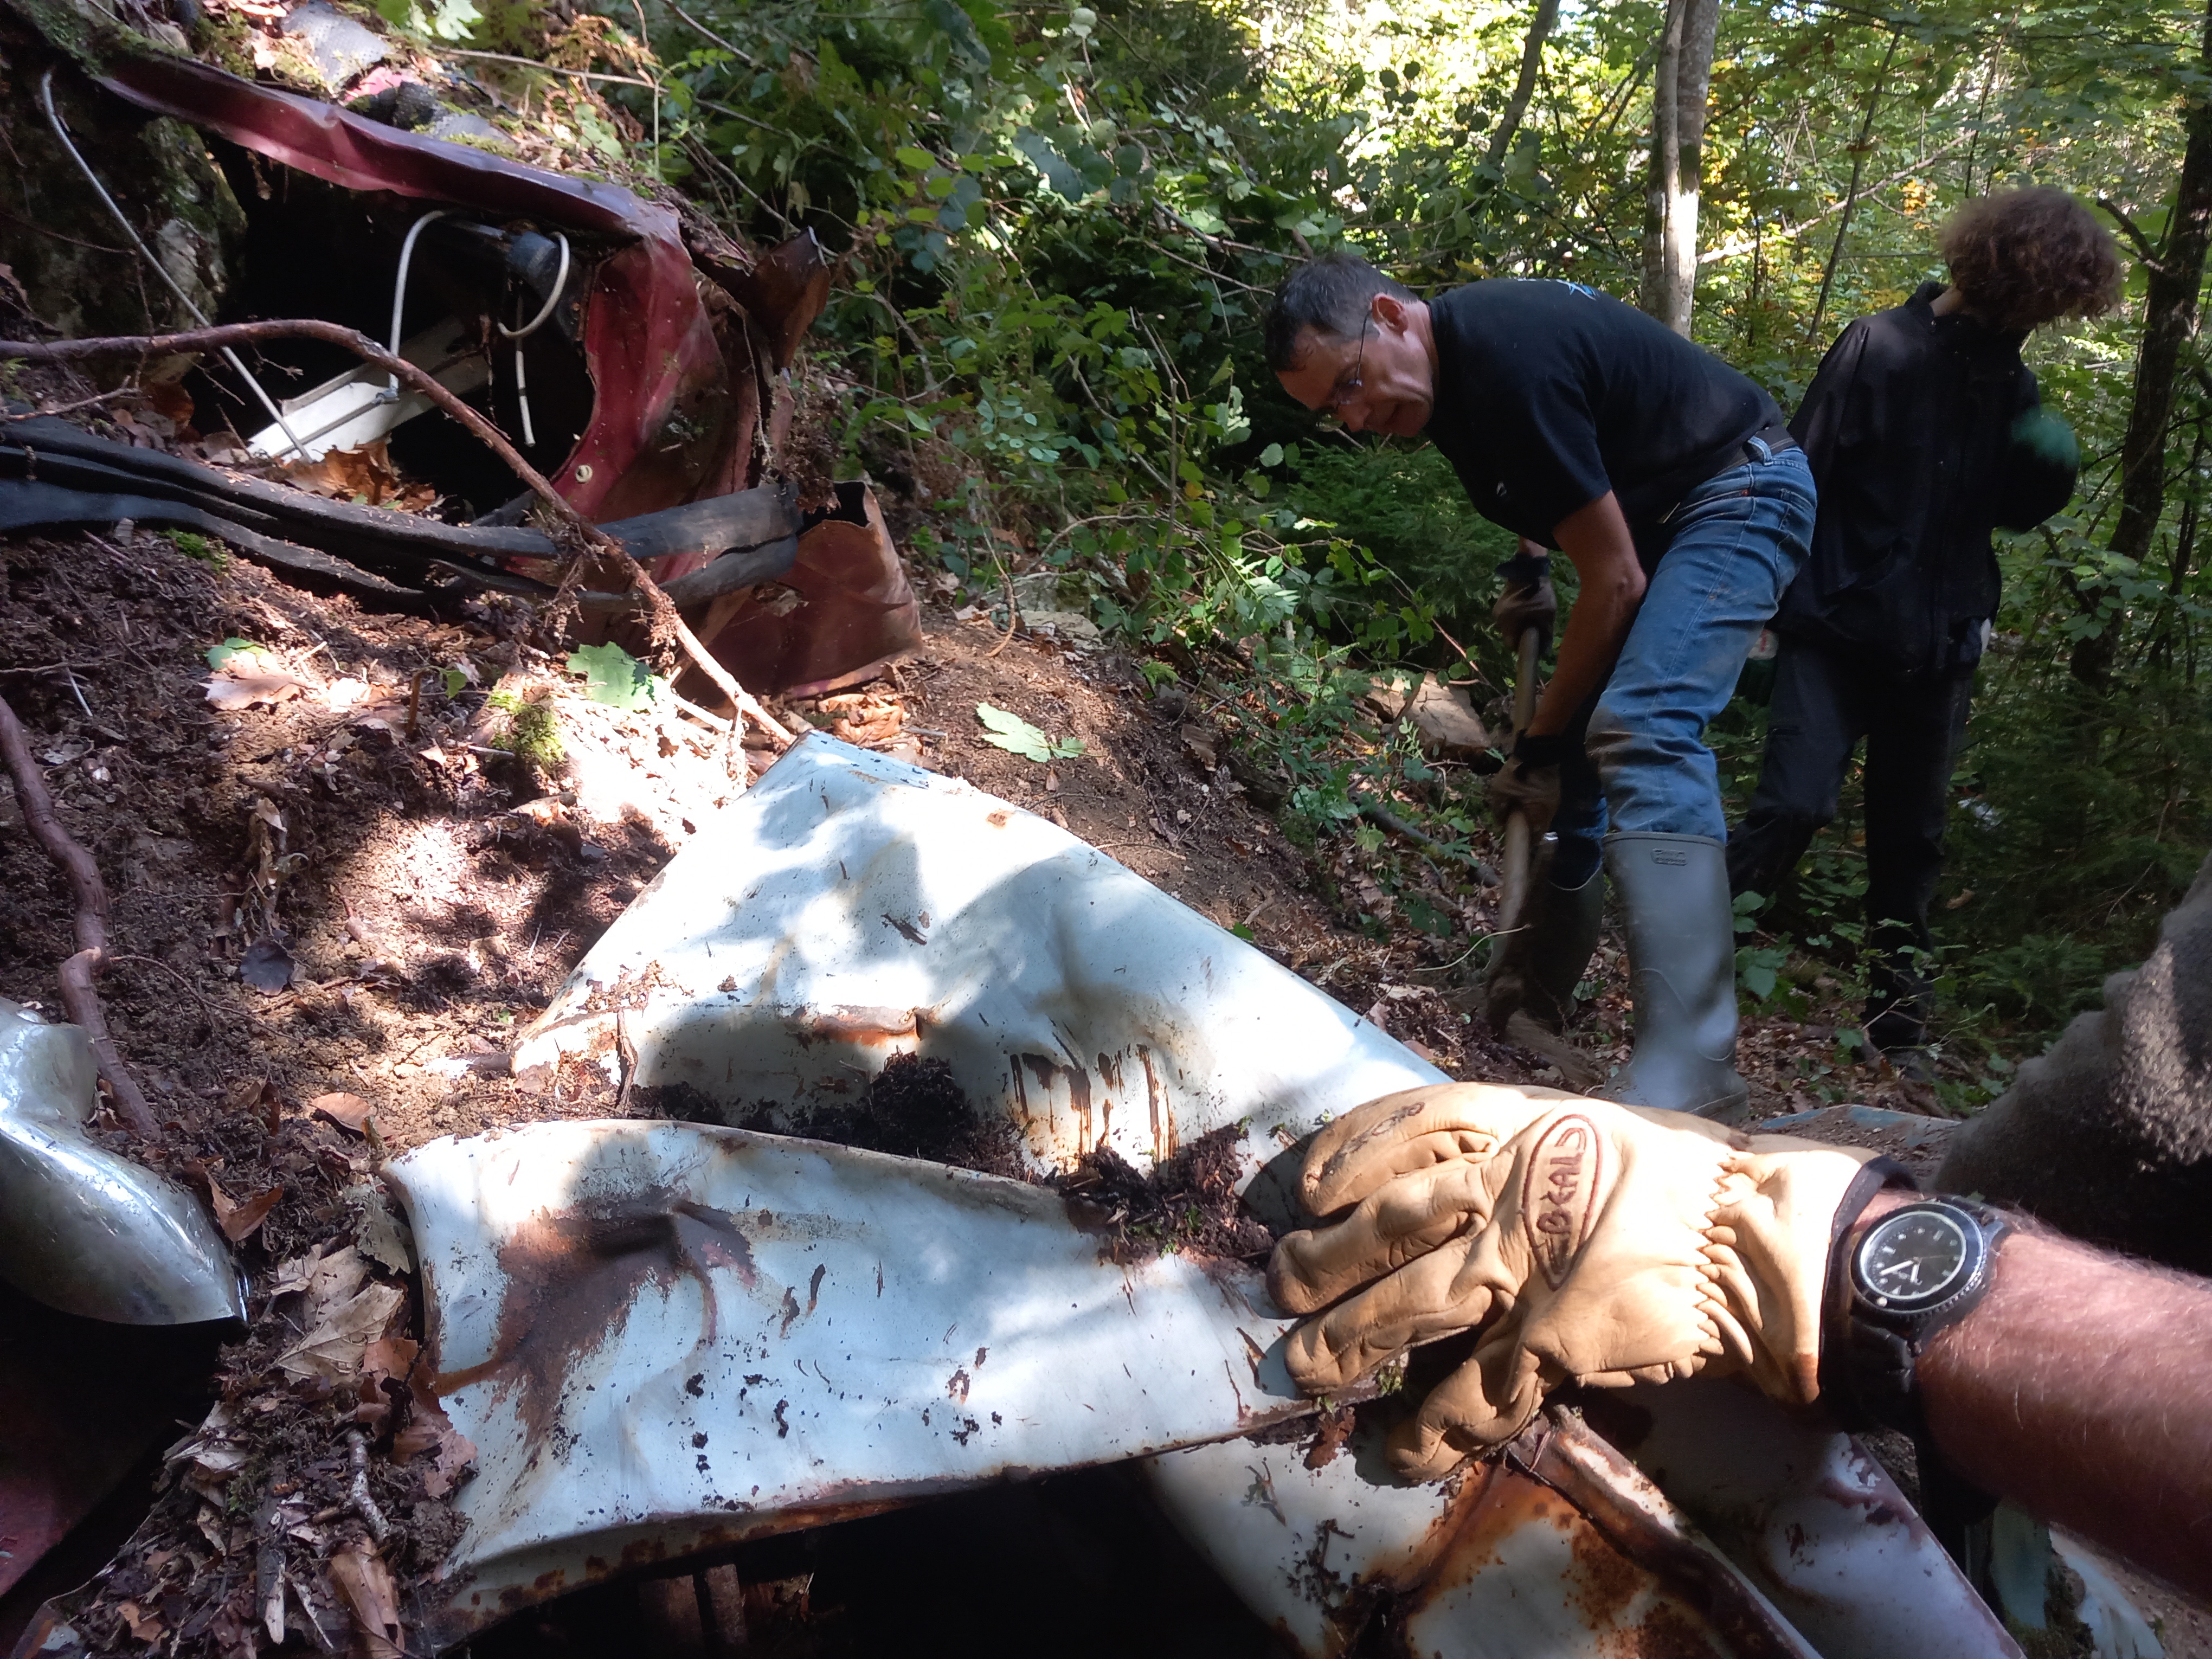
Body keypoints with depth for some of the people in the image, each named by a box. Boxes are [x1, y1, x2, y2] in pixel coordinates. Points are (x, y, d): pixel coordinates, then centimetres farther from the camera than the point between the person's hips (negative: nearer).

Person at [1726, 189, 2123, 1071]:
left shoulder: (2009, 382, 10)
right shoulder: (1880, 347, -7)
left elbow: (2013, 510, 18)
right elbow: (1801, 476, -9)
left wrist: (2052, 468, -4)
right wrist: (1777, 599, -14)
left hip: (1937, 649, 6)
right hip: (1837, 628, -5)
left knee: (1911, 842, 12)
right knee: (1793, 805, -18)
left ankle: (1898, 1024, 23)